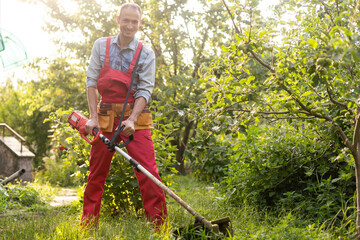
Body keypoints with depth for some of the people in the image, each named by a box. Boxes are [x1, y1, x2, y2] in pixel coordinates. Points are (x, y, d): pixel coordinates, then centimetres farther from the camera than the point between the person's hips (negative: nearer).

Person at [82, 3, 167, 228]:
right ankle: (88, 222, 19)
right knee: (97, 171, 7)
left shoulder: (146, 54, -2)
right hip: (106, 114, 2)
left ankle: (159, 222, -5)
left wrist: (132, 120, -21)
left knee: (147, 170, -10)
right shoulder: (101, 46, 5)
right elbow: (91, 81, 3)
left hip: (134, 116, -2)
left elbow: (145, 90, -8)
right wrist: (93, 117, -6)